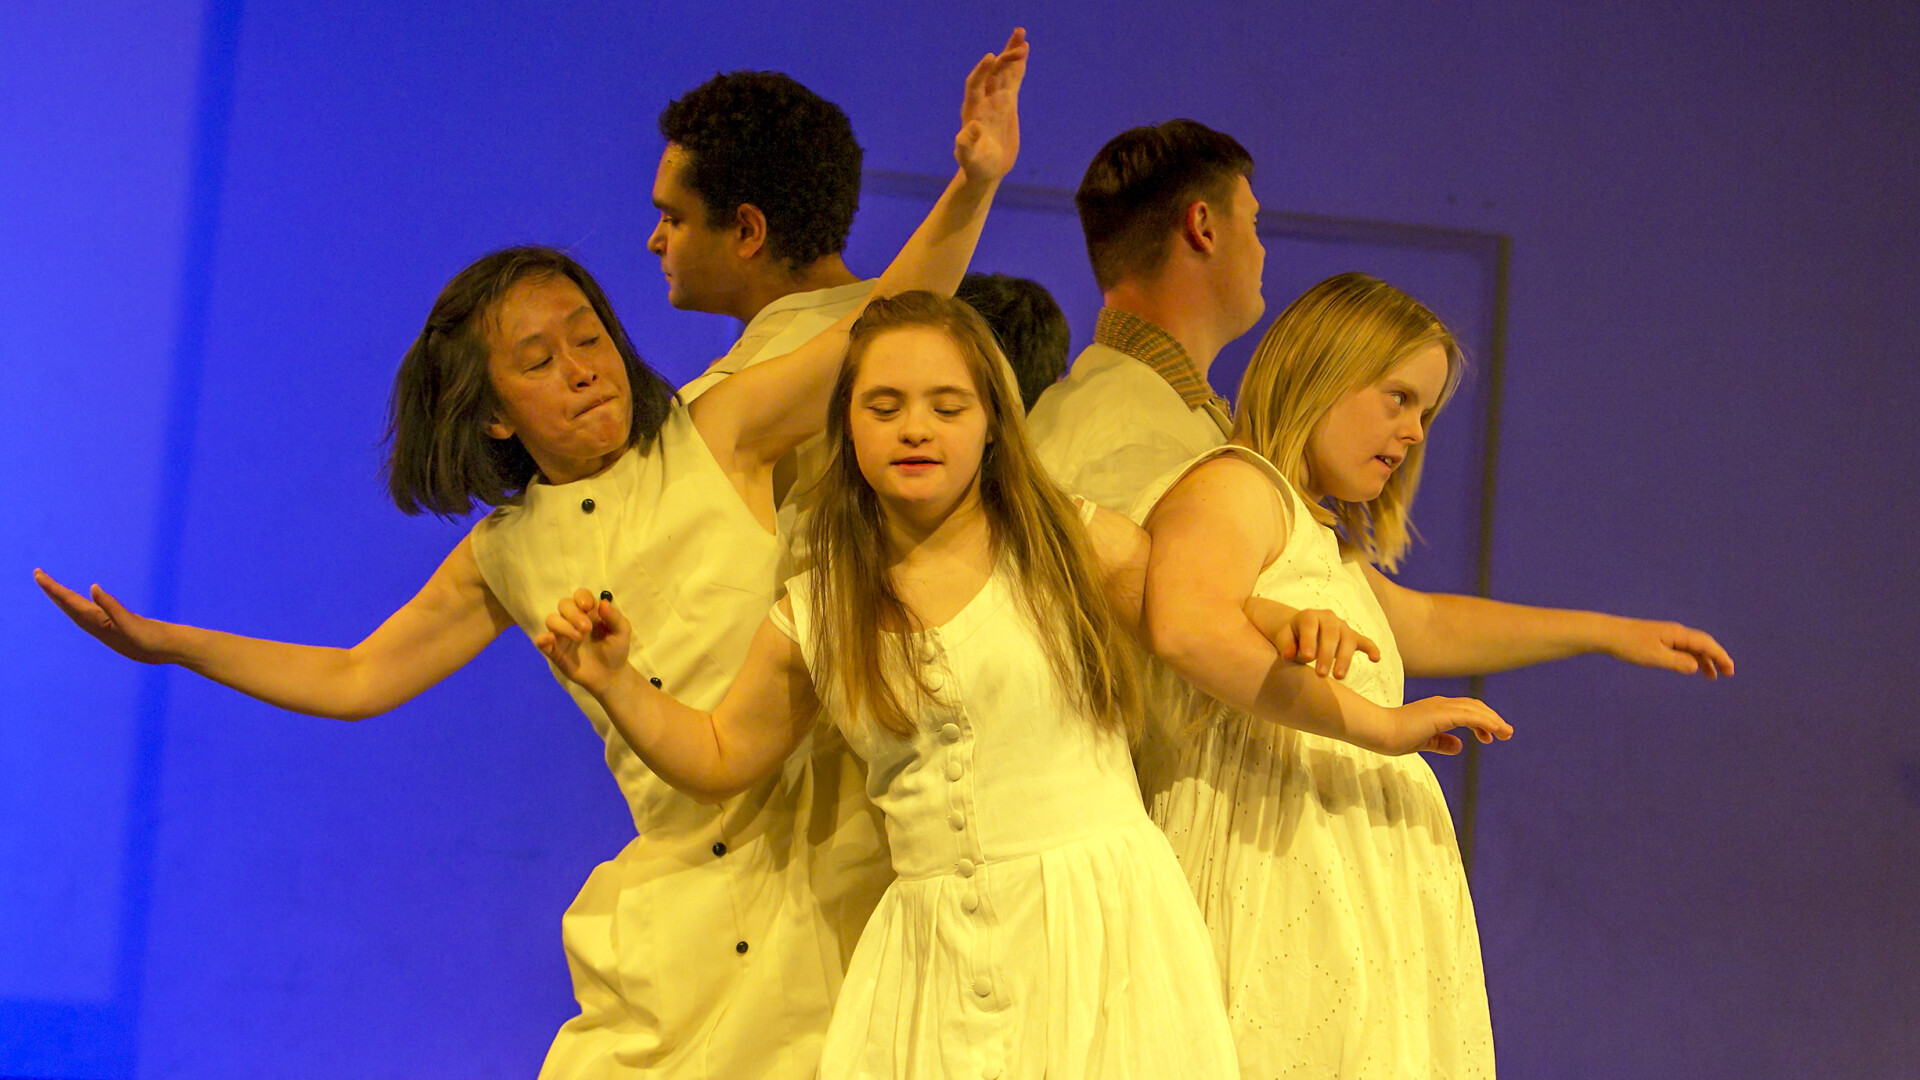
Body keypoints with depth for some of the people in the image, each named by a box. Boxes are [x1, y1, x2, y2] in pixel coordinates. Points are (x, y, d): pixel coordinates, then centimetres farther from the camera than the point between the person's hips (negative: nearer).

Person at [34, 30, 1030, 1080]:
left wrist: (972, 184, -22)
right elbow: (354, 679, 20)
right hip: (680, 901, 3)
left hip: (831, 839, -3)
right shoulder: (505, 558, 12)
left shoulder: (714, 436, 1)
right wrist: (164, 643, 15)